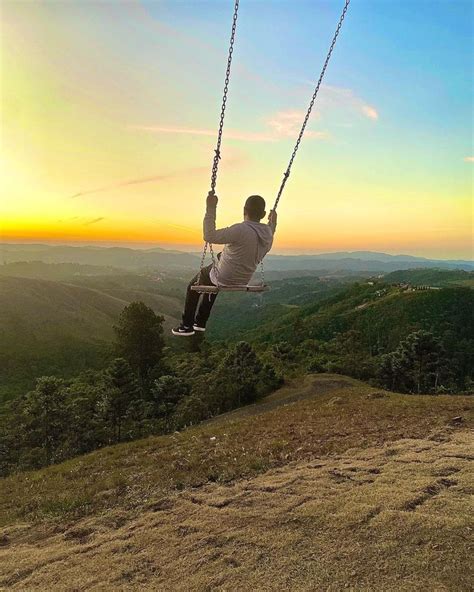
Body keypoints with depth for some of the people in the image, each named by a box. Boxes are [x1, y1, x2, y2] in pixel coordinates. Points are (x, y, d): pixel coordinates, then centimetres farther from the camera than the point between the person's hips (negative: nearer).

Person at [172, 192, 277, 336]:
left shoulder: (241, 230, -31)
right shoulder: (267, 233, -8)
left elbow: (209, 236, -35)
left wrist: (210, 208, -31)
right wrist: (273, 224, 26)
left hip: (222, 280, -7)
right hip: (243, 282, 7)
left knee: (193, 286, 22)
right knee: (209, 276, 37)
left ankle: (187, 326, 28)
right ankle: (201, 322, 44)